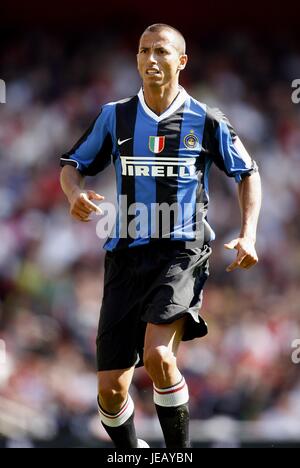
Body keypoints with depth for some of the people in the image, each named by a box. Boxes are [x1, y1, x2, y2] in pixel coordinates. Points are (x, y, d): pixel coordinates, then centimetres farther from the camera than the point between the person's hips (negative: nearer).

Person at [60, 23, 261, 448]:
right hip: (127, 255, 3)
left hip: (183, 253, -3)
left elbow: (248, 173, 13)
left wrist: (248, 236, 0)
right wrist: (75, 194, -8)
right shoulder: (115, 116, 7)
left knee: (158, 355, -28)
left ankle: (180, 454, -11)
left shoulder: (206, 122, 2)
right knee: (111, 389, 0)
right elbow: (73, 164, 15)